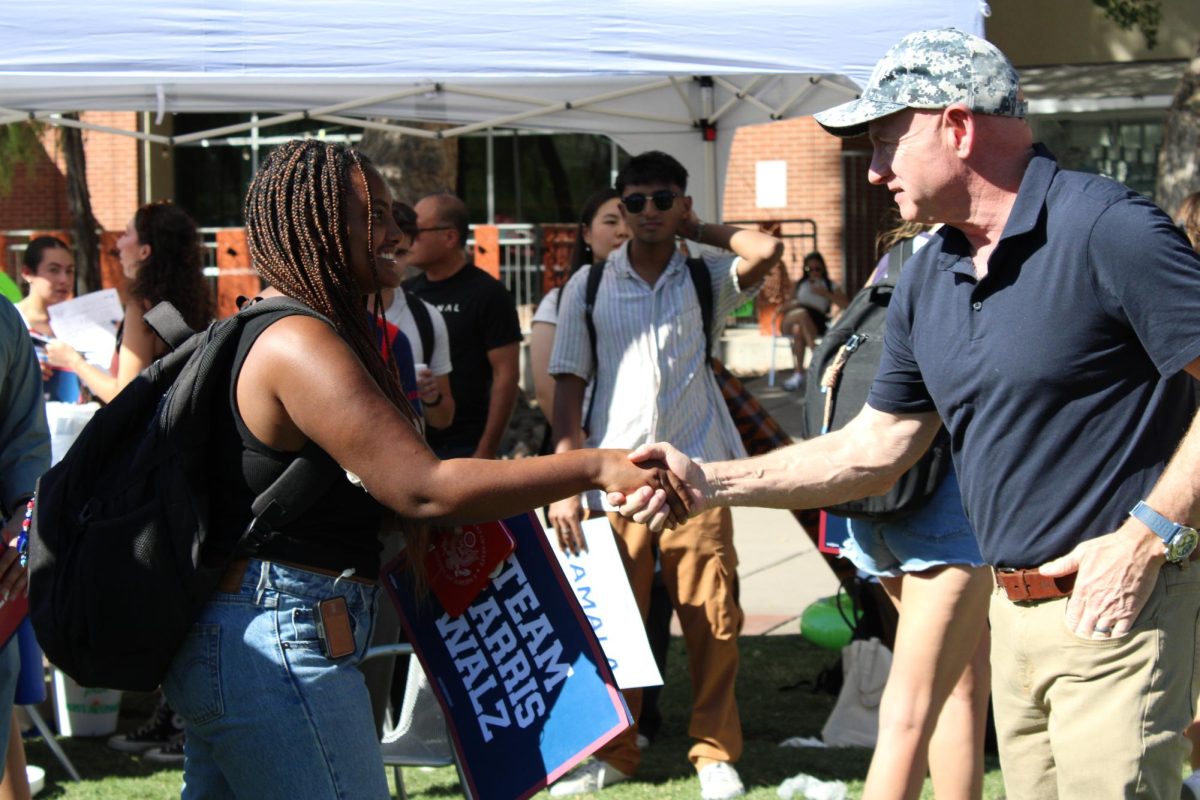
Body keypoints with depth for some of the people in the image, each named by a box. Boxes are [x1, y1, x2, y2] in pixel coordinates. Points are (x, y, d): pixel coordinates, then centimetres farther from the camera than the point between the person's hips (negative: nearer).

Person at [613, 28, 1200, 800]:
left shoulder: (1107, 229, -15)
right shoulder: (928, 279, 11)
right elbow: (876, 446, 16)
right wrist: (710, 483, 9)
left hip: (1115, 604, -8)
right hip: (1014, 609, 8)